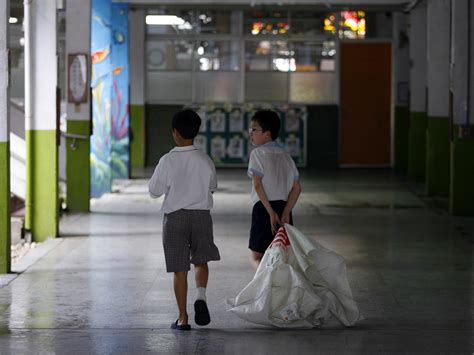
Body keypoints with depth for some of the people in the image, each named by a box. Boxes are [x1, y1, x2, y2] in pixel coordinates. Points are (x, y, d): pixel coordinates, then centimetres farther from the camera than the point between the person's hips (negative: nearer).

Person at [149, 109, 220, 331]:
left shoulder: (168, 161, -13)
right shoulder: (205, 160, -4)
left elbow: (154, 191, -6)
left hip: (175, 216, -2)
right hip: (201, 214, 2)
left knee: (180, 269, 4)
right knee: (201, 260, 19)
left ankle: (183, 318, 7)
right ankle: (201, 296, -7)